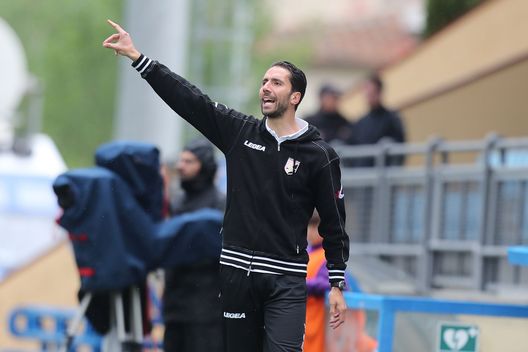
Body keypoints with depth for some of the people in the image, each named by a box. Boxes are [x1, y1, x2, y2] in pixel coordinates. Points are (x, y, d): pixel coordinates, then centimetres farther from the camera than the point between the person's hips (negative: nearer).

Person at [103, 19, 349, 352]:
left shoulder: (319, 154, -2)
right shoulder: (239, 131, 6)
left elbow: (334, 223, 0)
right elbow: (188, 97, 2)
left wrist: (337, 286, -3)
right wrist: (136, 56, -3)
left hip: (286, 279, -4)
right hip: (237, 271, 4)